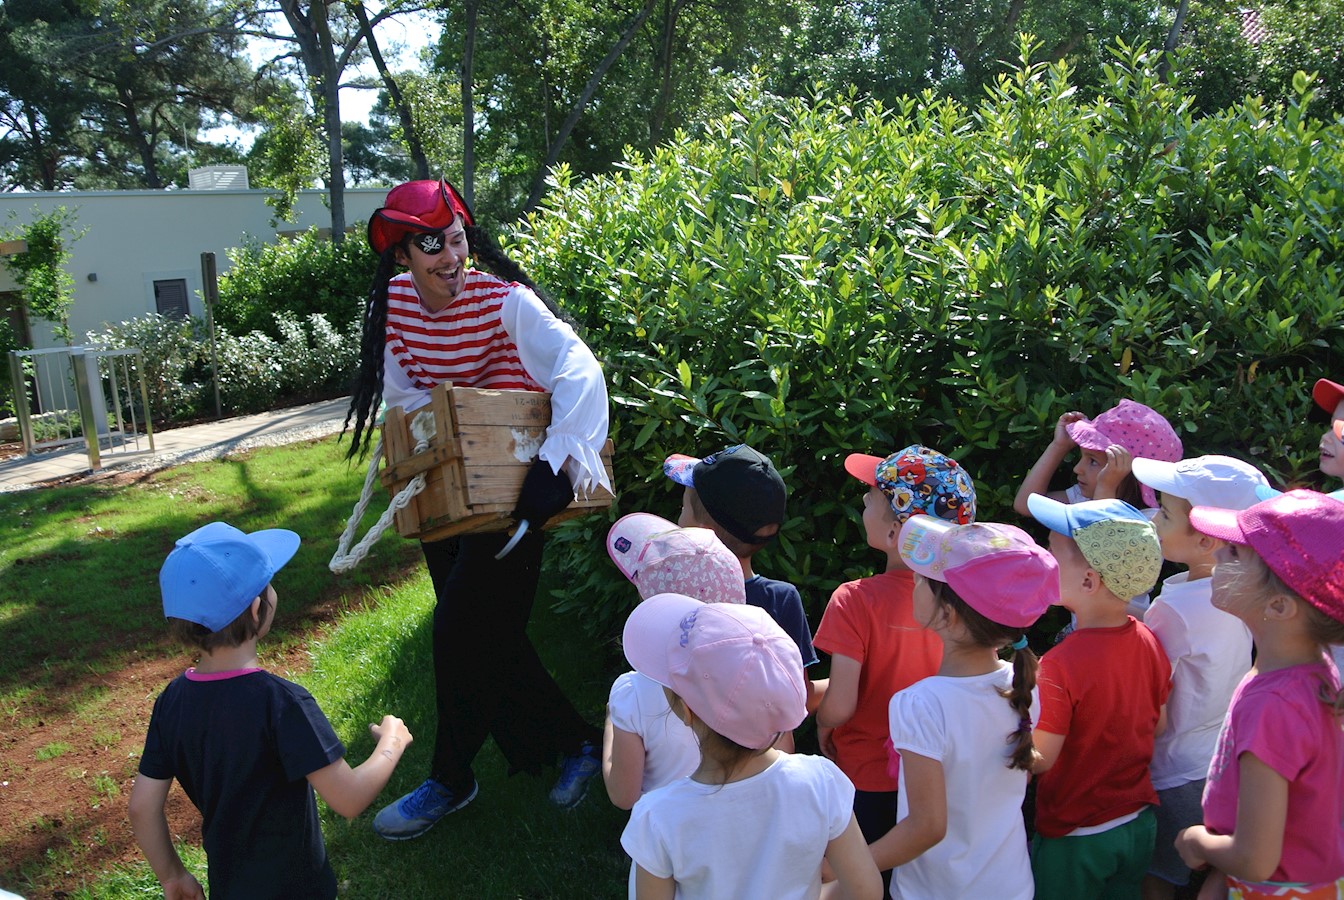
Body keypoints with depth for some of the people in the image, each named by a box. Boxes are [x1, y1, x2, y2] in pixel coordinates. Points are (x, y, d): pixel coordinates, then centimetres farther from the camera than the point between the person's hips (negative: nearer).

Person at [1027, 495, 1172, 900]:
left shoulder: (1061, 665, -30)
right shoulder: (1150, 642, -8)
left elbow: (1040, 759, -24)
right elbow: (1159, 725, 5)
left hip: (1074, 839, -6)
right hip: (1139, 823, 6)